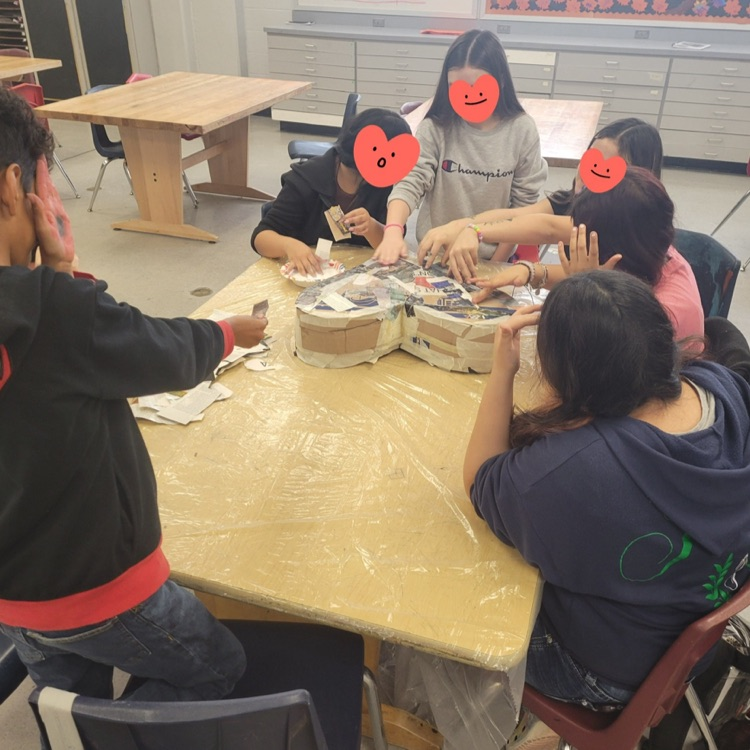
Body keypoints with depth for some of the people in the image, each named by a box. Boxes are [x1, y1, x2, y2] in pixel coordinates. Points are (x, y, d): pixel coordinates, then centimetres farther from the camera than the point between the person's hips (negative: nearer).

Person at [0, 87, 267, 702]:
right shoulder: (57, 309, -32)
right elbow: (173, 355, -15)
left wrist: (56, 273, -7)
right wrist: (231, 332, 5)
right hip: (91, 582, -7)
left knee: (71, 705, 31)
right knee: (218, 668, 19)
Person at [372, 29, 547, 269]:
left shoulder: (522, 130, -5)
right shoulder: (436, 127, -6)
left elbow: (524, 203, 0)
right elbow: (410, 182, -13)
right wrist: (393, 230, -31)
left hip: (491, 259, 0)